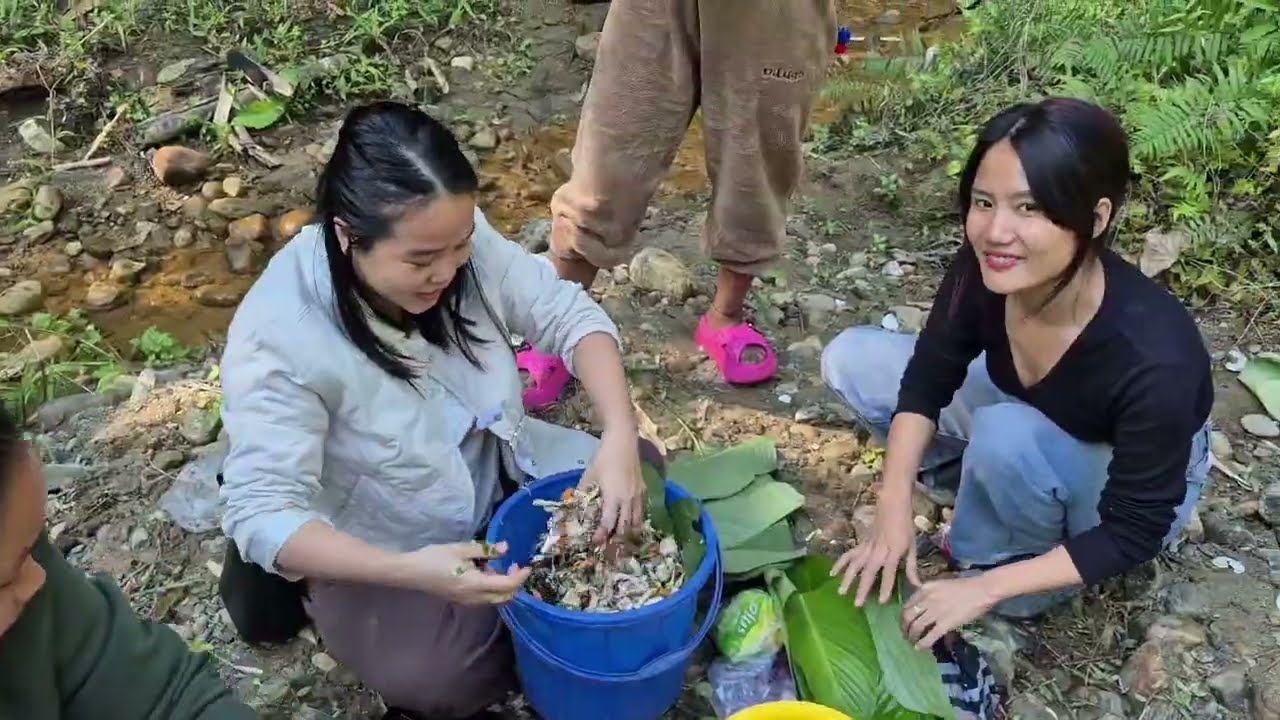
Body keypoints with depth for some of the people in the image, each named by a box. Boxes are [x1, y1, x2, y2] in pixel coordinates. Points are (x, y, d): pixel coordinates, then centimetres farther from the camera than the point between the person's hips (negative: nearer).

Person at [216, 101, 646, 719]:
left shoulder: (457, 238, -20)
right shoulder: (279, 336, -33)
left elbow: (567, 314, -14)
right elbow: (263, 513, -31)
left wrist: (620, 439, -30)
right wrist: (414, 572, -45)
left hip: (499, 474, 5)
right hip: (379, 552, -4)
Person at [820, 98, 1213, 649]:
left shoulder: (1153, 356, -39)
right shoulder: (985, 268, -27)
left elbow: (1133, 532, -27)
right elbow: (929, 377, -10)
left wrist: (984, 588, -28)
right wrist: (895, 506, -20)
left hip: (1135, 488, -4)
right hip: (1030, 430, 5)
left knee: (1006, 436, -37)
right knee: (852, 359, -7)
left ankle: (994, 564, -7)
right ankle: (996, 503, 3)